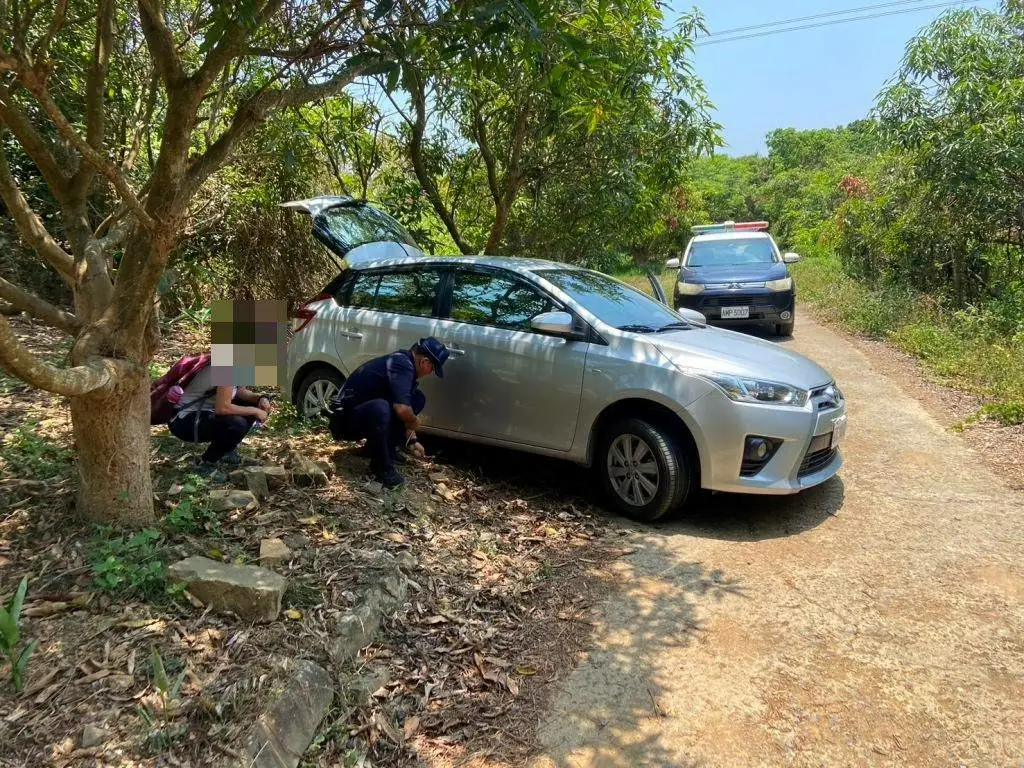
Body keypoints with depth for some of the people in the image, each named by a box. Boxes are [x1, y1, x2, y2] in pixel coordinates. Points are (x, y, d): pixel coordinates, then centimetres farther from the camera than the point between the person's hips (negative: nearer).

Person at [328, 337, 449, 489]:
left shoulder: (401, 361, 7)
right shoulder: (402, 365, -23)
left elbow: (404, 409, 19)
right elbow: (402, 409, -34)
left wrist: (412, 440, 19)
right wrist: (415, 422, -12)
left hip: (361, 410, 9)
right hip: (346, 420, -9)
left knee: (417, 398, 6)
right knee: (379, 408, -40)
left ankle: (387, 448, 10)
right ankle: (381, 468, -20)